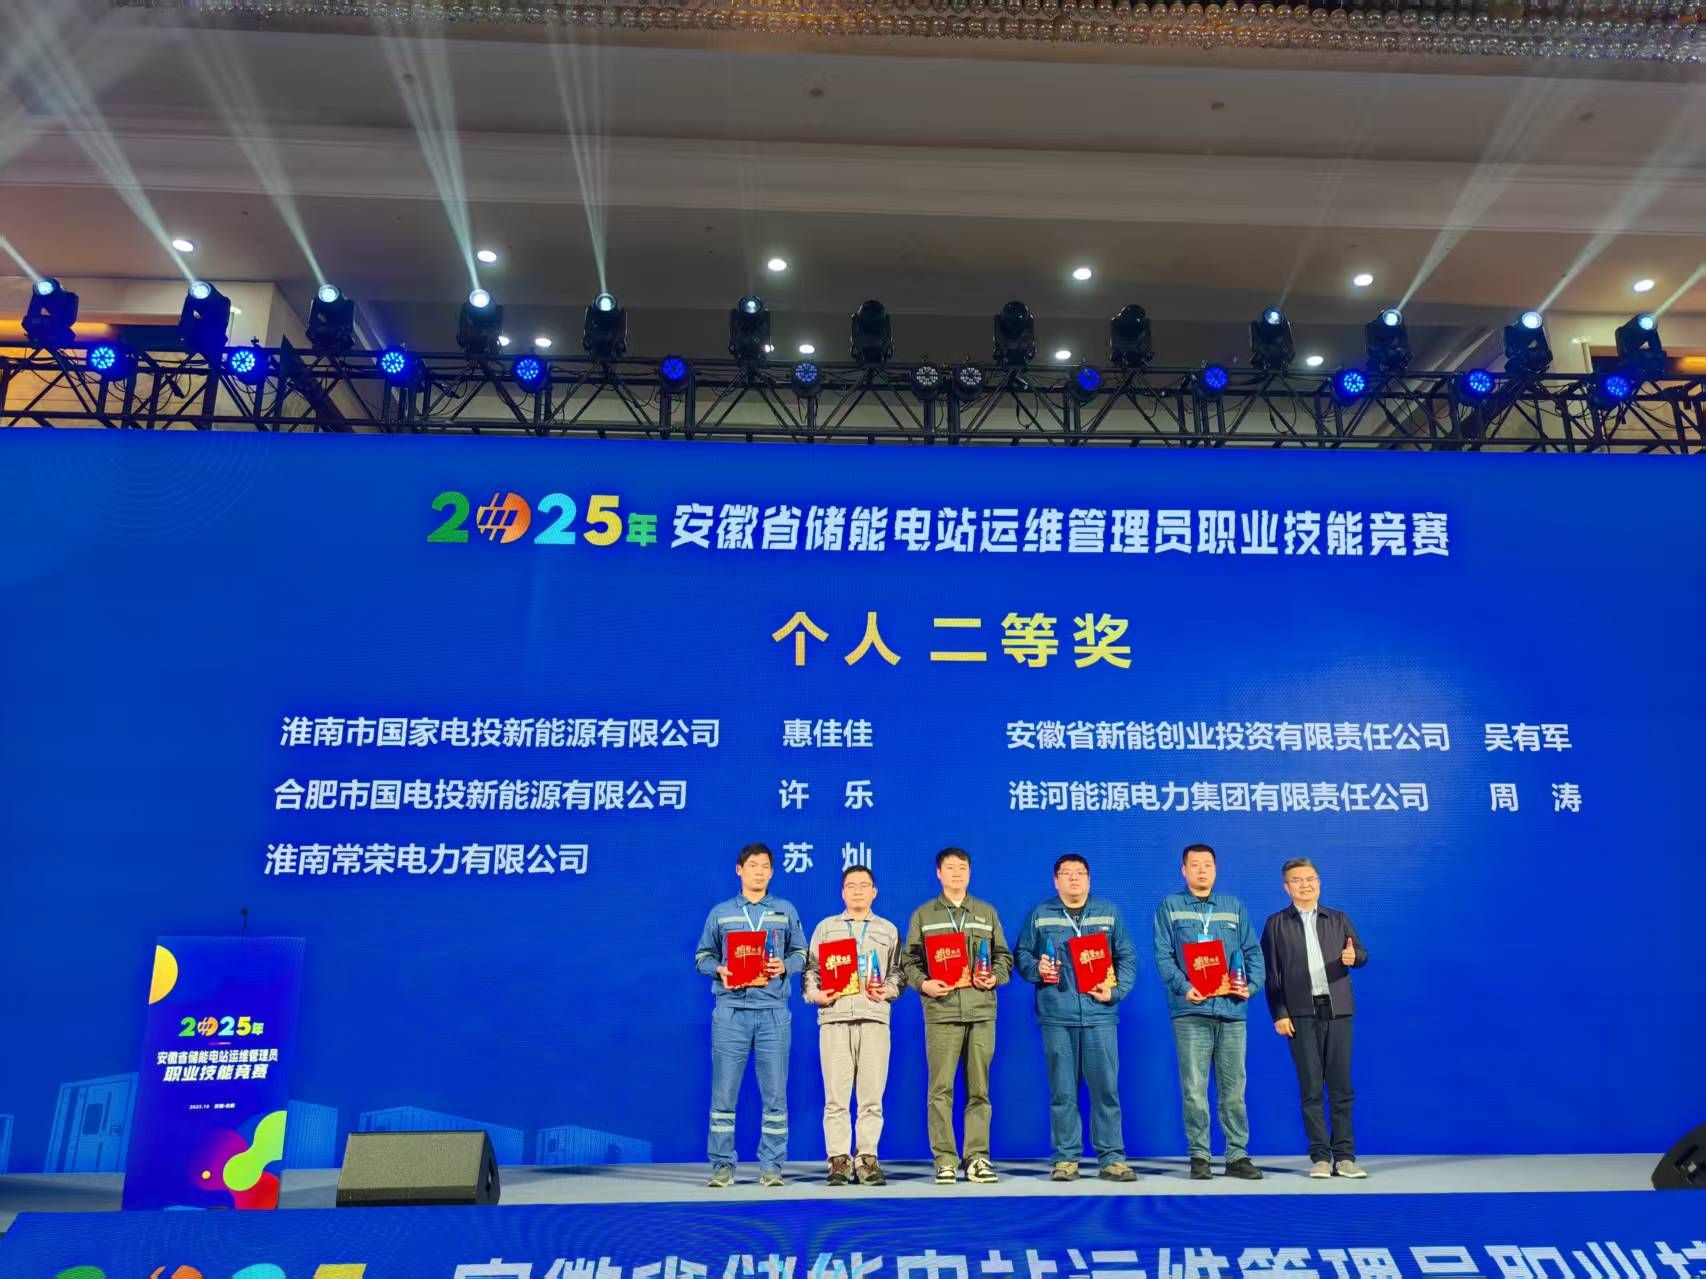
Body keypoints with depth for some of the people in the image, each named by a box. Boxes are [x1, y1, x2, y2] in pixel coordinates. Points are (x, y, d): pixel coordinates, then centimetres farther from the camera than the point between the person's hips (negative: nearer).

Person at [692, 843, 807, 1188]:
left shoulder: (786, 911, 11)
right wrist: (719, 969, -11)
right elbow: (703, 957, 10)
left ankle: (771, 1166, 10)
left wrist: (784, 967, -10)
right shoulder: (720, 912, 10)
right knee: (723, 1091, 1)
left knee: (775, 1092, 2)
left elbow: (801, 953, 11)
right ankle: (722, 1165, 10)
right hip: (731, 1011, 0)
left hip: (773, 1011, 1)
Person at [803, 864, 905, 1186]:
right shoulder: (825, 927, 16)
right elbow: (811, 969, 11)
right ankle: (838, 1160, 4)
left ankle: (867, 1158, 6)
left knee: (872, 1095, -1)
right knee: (836, 1095, -2)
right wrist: (815, 993, -6)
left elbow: (898, 973, 13)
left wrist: (888, 991, -6)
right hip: (834, 1017, 0)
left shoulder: (888, 930, 18)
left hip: (874, 1017, 1)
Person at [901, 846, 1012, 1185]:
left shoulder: (987, 913, 15)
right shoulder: (922, 915, 10)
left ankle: (977, 1158, 11)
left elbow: (1004, 956, 15)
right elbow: (908, 962, 8)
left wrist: (995, 977, -3)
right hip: (941, 1011, -1)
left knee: (979, 1089, 3)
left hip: (981, 1011, 2)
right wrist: (924, 984, -10)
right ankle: (945, 1160, 5)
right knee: (941, 1089, -2)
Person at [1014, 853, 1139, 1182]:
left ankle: (1112, 1158, 10)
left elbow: (1127, 957, 11)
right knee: (1062, 1091, 3)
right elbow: (1021, 955, 10)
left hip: (1099, 1014, 1)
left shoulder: (1109, 912, 12)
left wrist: (1115, 990, -3)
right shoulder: (1039, 914, 10)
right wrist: (1037, 969, -10)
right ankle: (1065, 1158, 12)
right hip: (1056, 1015, 0)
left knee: (1106, 1088, 0)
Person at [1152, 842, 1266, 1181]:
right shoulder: (1169, 906, 6)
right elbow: (1163, 955, -1)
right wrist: (1183, 987, -15)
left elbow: (1252, 951, 13)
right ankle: (1199, 1156, 7)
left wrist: (1252, 984, -4)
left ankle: (1237, 1155, 13)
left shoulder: (1234, 906, 16)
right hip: (1191, 1010, -2)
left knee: (1234, 1088, 5)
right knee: (1194, 1089, -1)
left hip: (1231, 1009, 3)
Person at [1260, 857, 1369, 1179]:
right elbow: (1271, 973, 1)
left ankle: (1344, 1156, 10)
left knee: (1341, 1085, 3)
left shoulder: (1339, 919, 12)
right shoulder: (1276, 923, 5)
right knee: (1311, 1087, 2)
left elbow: (1361, 954, 4)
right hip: (1301, 1013, -2)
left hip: (1338, 1010, 2)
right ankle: (1320, 1156, 9)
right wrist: (1279, 1014, -6)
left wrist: (1353, 957, -20)